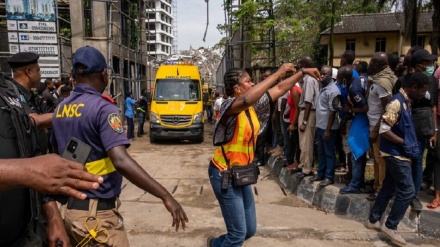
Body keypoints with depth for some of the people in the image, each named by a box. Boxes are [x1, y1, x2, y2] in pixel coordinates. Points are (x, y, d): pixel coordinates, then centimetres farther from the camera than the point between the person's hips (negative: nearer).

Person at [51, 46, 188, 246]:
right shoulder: (102, 108, -19)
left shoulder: (60, 109, 5)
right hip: (95, 213, -8)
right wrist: (165, 196, -33)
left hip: (69, 207, 8)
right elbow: (120, 161, -32)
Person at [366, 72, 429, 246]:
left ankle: (373, 220, 25)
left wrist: (410, 143, 8)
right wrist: (404, 143, -17)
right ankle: (390, 226, 9)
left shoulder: (406, 102, 11)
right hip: (396, 154, -10)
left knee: (389, 188, 15)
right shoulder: (397, 102, -19)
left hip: (399, 153, 10)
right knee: (407, 191, -4)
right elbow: (383, 130, -24)